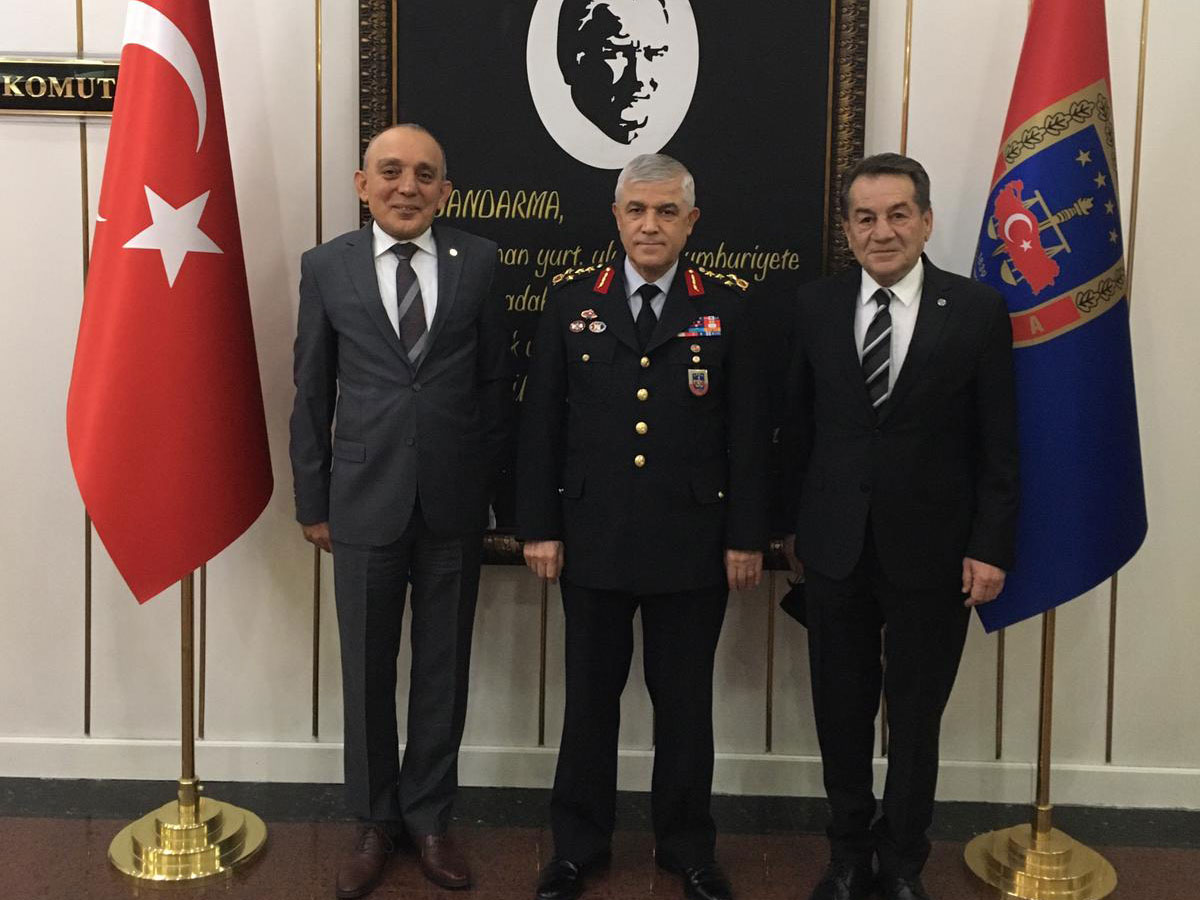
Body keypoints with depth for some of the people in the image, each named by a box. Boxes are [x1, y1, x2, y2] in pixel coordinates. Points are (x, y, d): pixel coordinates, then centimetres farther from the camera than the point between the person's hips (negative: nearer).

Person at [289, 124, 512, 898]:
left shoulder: (479, 261, 0)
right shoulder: (326, 266, 1)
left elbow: (497, 382, 4)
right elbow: (312, 394, 4)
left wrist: (492, 483, 4)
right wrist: (313, 502, 4)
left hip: (455, 506, 0)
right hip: (364, 505, 0)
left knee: (444, 670, 11)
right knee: (368, 673, 10)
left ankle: (430, 818, 29)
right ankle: (375, 823, 29)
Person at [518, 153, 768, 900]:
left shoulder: (728, 306, 1)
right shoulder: (572, 299, 3)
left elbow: (748, 432, 0)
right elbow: (542, 423, 3)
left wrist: (747, 536, -3)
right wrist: (539, 527, -1)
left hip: (692, 542, -1)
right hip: (592, 538, 1)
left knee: (685, 698, 10)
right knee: (590, 694, 12)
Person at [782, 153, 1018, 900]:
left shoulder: (978, 311, -6)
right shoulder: (817, 306, 1)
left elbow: (998, 444, -5)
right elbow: (800, 426, 6)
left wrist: (992, 547, -7)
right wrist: (793, 523, 8)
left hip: (932, 551, -2)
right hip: (836, 547, 2)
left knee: (916, 718, 12)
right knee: (842, 714, 13)